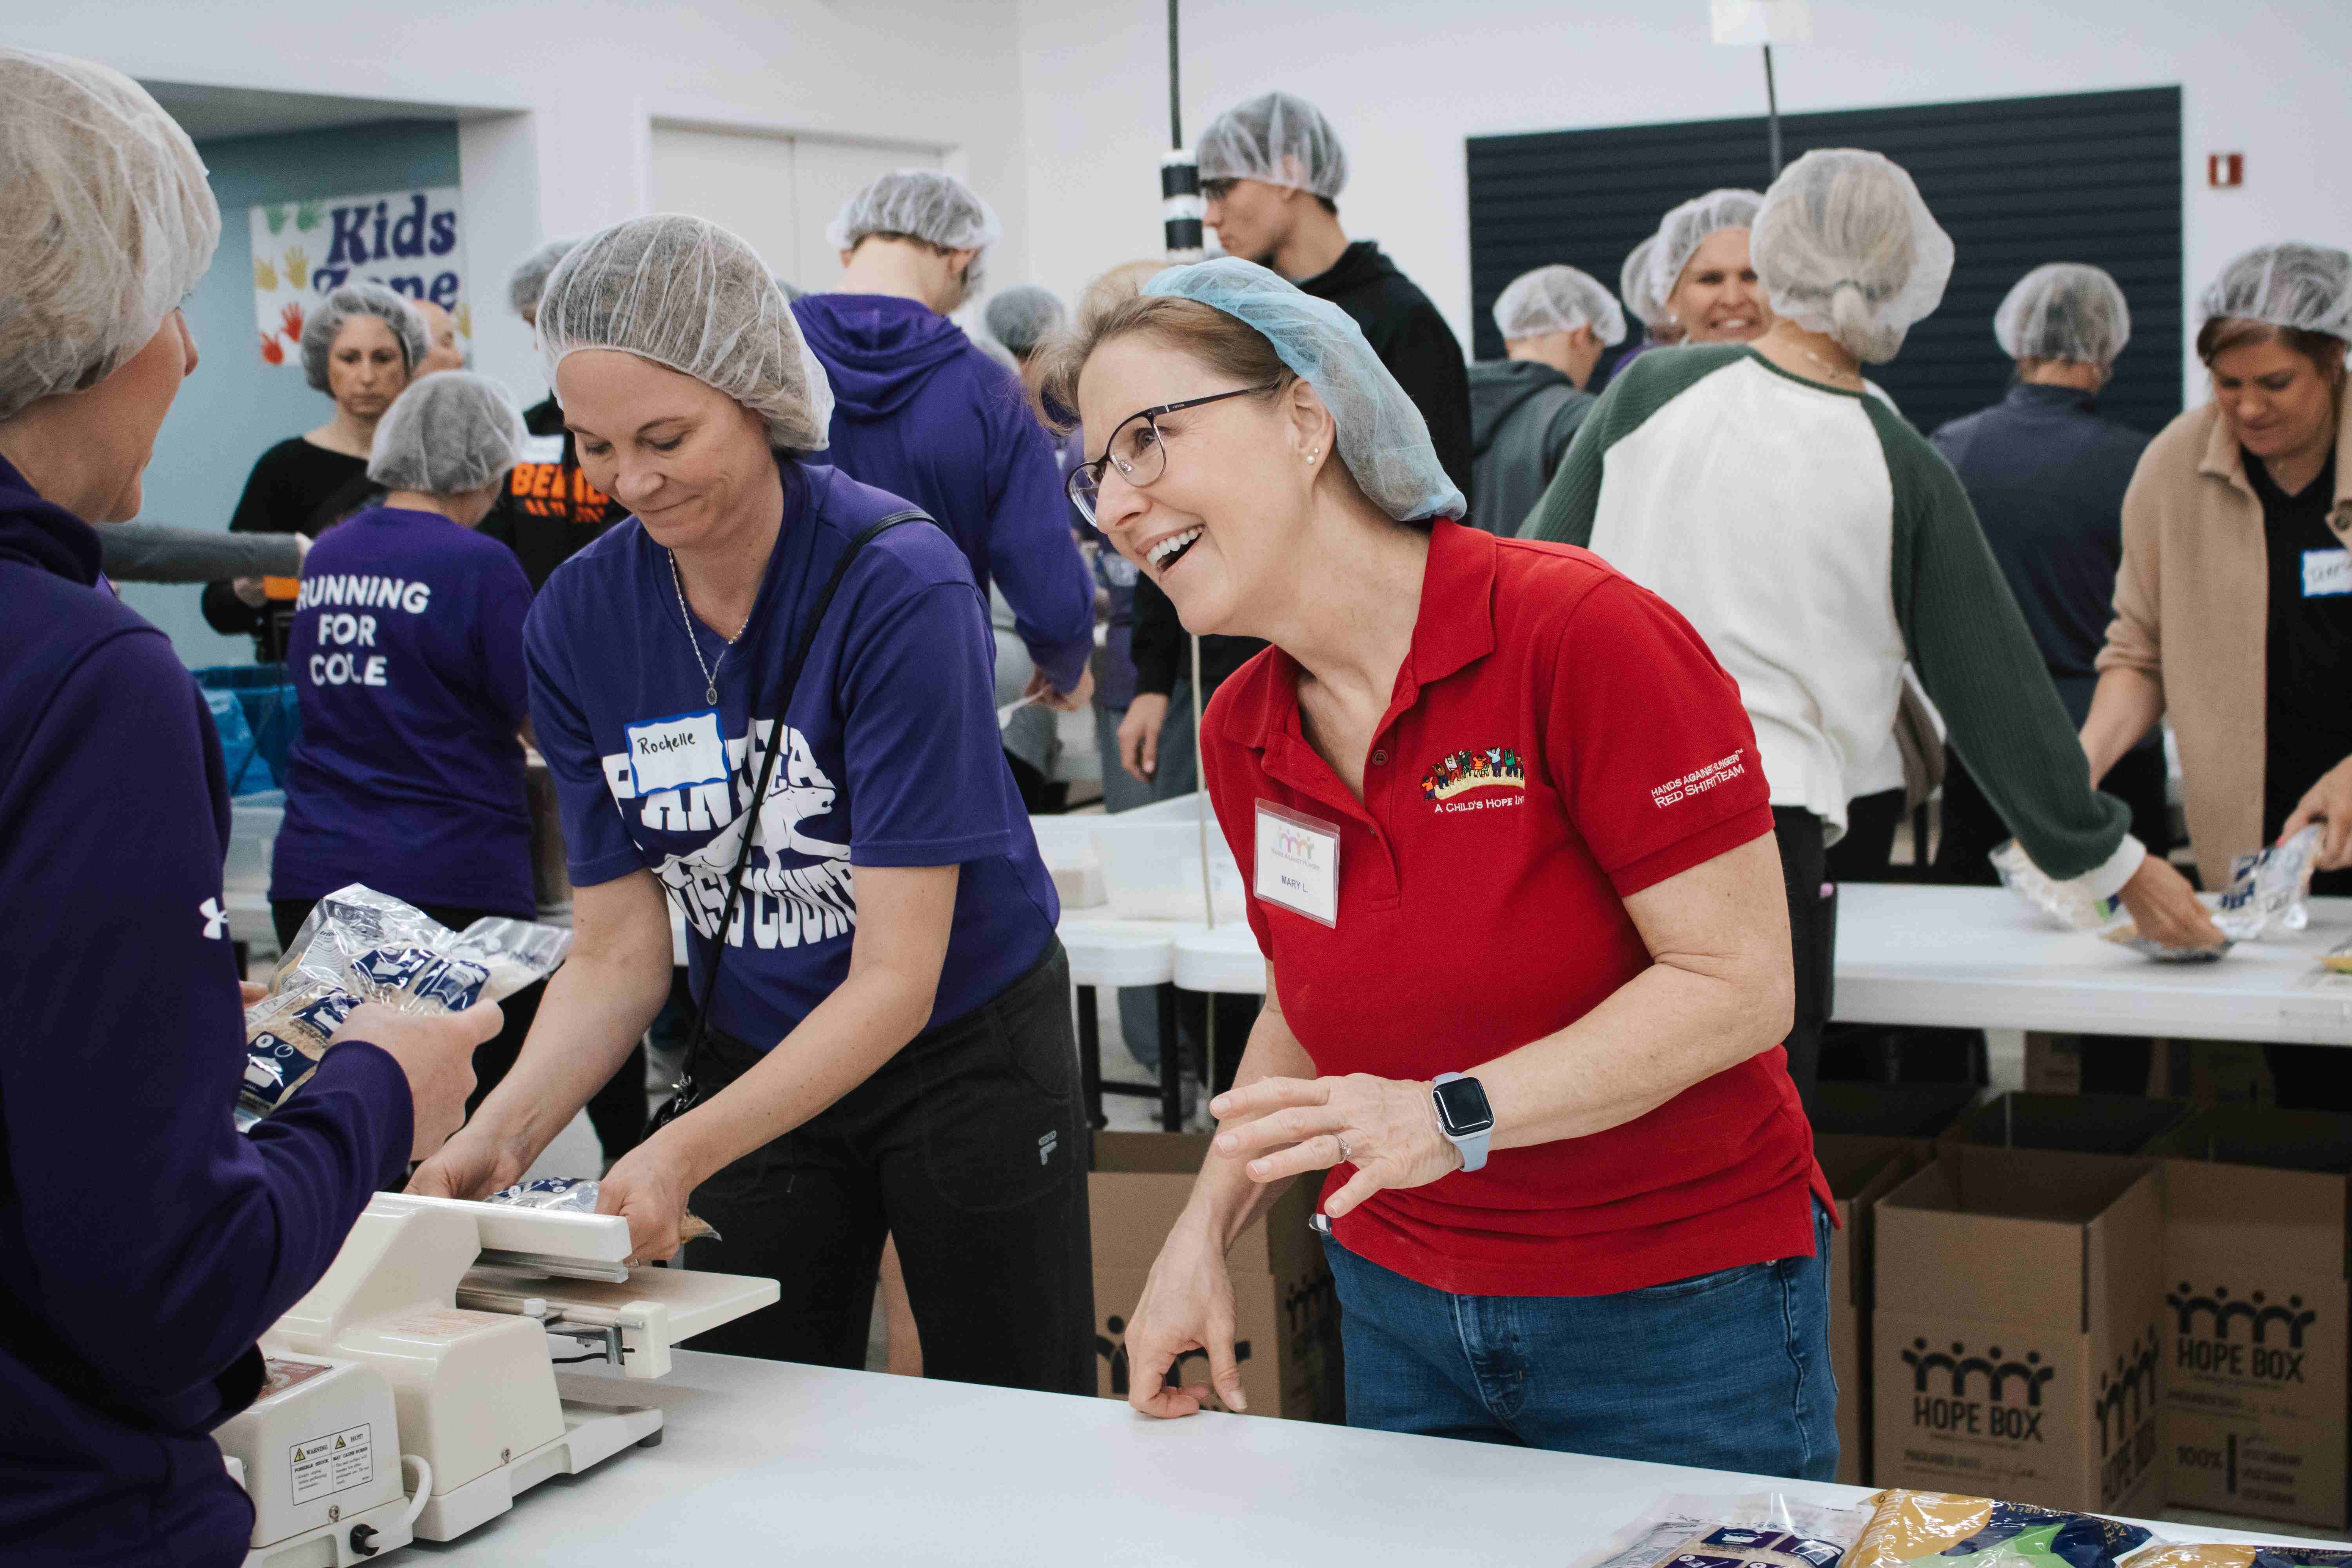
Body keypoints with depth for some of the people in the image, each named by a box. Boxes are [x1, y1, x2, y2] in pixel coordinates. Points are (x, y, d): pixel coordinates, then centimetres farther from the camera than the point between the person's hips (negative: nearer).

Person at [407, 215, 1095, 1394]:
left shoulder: (899, 585, -25)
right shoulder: (577, 621, -10)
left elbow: (898, 975, -26)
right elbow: (616, 956, -6)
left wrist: (681, 1154, -36)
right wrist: (502, 1134, -24)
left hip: (966, 1053, -3)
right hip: (759, 1070, 4)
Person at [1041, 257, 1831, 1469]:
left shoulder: (1578, 632, -20)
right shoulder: (1242, 736, 1)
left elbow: (1739, 981, -20)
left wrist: (1453, 1116, -28)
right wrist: (1204, 1233, 3)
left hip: (1675, 1321, -5)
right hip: (1400, 1307, 6)